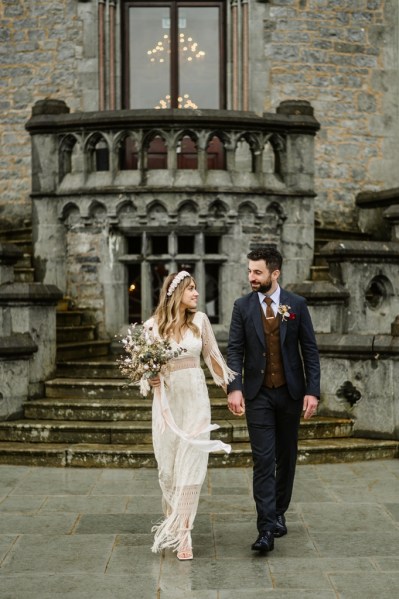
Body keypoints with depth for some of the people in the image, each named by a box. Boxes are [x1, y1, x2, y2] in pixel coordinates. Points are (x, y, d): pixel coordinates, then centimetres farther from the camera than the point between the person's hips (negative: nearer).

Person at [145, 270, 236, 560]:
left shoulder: (200, 320, 1)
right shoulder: (153, 325, -3)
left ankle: (182, 532, -3)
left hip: (196, 398, 0)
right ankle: (172, 520, 32)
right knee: (168, 466, 9)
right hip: (167, 399, 0)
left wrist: (230, 387, 14)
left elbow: (212, 355, 12)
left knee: (191, 465, -6)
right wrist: (150, 378, -12)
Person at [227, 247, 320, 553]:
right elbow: (235, 350, -2)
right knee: (263, 460, -6)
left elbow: (310, 349, 0)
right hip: (258, 393, -1)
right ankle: (267, 530, -7)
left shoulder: (297, 305, -1)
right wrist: (234, 388, -15)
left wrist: (313, 391, -7)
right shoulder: (243, 306, 0)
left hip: (291, 392, 1)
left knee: (286, 457, 12)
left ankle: (279, 513, 30)